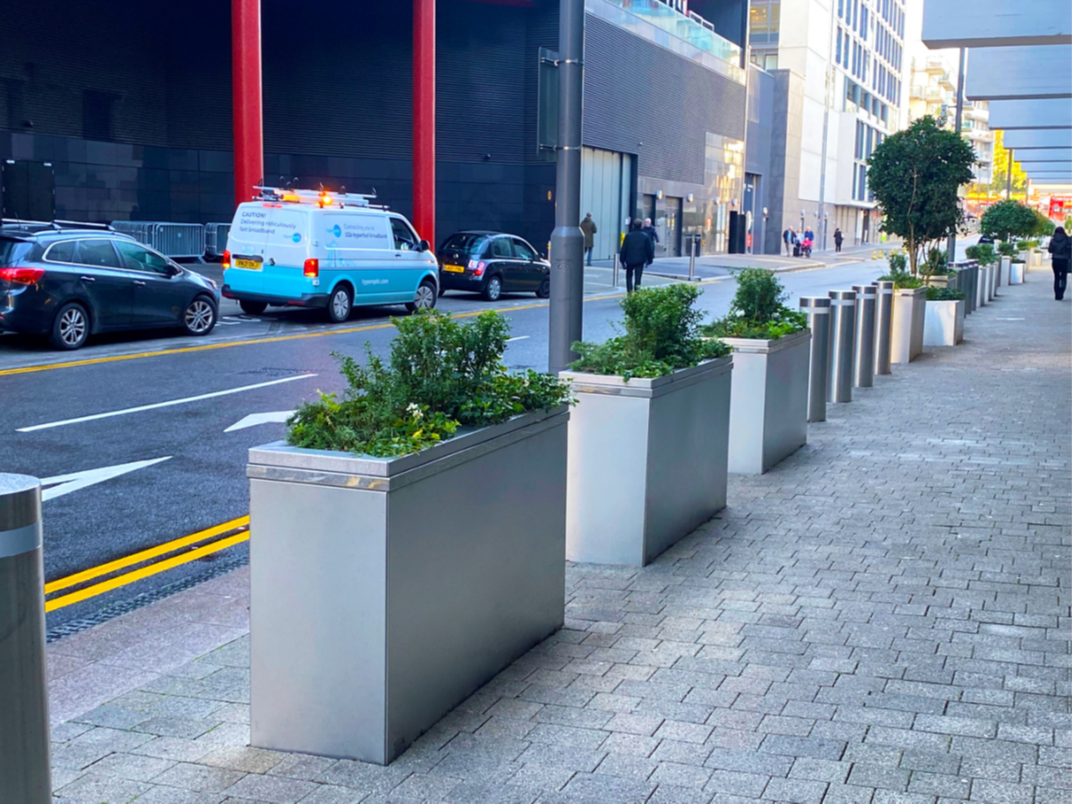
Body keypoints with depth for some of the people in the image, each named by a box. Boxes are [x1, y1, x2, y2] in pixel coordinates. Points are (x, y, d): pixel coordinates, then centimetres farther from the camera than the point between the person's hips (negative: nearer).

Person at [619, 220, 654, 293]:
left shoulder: (628, 236, -5)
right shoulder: (645, 236, -1)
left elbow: (624, 249, -4)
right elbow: (649, 249, 3)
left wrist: (622, 259, 3)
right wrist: (649, 259, 13)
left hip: (630, 260, 0)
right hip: (640, 260, 0)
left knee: (629, 276, 15)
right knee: (638, 277, 1)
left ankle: (629, 291, 7)